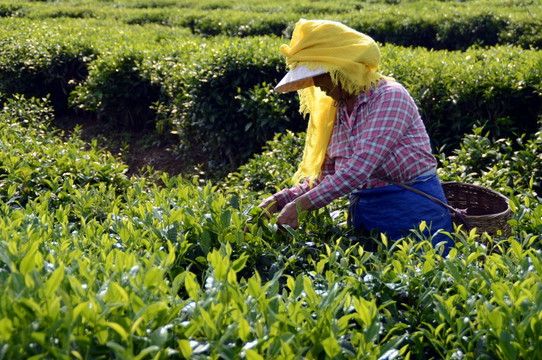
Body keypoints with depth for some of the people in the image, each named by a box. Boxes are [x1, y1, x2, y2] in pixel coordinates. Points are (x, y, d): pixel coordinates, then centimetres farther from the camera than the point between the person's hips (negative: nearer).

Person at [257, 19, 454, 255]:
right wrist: (278, 201, -4)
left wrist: (300, 205, -27)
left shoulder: (389, 97, -14)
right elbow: (325, 177, 10)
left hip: (413, 212, -6)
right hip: (365, 217, 6)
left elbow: (362, 167, -25)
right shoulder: (335, 112, 9)